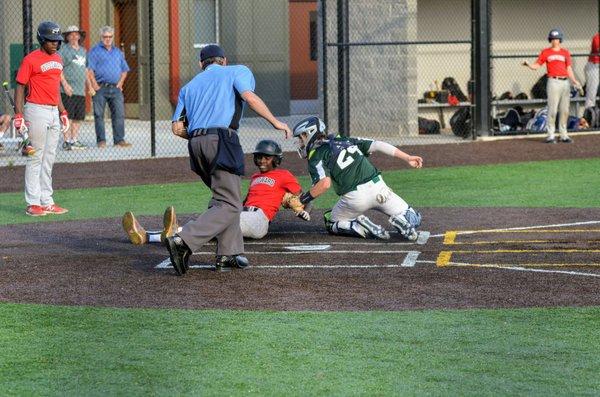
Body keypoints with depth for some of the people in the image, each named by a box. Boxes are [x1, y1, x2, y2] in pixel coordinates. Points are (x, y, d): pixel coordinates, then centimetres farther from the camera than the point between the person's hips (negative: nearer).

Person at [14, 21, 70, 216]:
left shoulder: (57, 59, 13)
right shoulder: (30, 60, -10)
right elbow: (19, 88, -10)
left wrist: (63, 112, 19)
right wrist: (18, 115, -18)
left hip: (54, 112, 8)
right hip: (37, 111, -8)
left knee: (49, 159, 11)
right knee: (35, 158, -6)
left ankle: (47, 202, 16)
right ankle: (33, 204, -4)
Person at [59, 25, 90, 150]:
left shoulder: (83, 51, 19)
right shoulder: (63, 50, -4)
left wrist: (89, 86, 23)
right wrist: (65, 84, -18)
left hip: (81, 90, 7)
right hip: (68, 90, -7)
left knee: (78, 117, 8)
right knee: (68, 116, -8)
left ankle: (75, 140, 14)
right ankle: (67, 141, -6)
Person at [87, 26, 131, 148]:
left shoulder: (118, 52, 19)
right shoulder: (95, 51, 2)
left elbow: (124, 70, 23)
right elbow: (90, 70, -6)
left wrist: (120, 83, 8)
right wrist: (95, 86, -13)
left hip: (115, 88, 4)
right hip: (100, 88, -4)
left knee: (119, 114, -2)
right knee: (99, 115, -2)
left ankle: (119, 140, 0)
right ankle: (101, 141, 3)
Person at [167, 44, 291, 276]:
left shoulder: (189, 86, 26)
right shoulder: (237, 72, 15)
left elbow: (177, 127, 16)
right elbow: (249, 96, -6)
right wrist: (275, 122, -3)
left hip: (195, 144, 6)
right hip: (220, 140, -6)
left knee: (226, 198, 18)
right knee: (229, 206, -9)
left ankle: (229, 254, 7)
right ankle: (184, 242, -25)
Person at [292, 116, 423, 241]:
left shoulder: (316, 156, 5)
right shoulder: (346, 140, 22)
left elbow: (325, 183, -13)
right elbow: (377, 145, 13)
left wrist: (304, 199, -1)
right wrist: (407, 158, 11)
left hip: (354, 198, -4)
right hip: (378, 187, 4)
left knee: (331, 224, 24)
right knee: (414, 219, 20)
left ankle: (364, 228, -4)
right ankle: (401, 221, -16)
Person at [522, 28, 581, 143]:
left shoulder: (566, 52, 13)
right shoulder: (545, 52, 6)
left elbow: (569, 69, 12)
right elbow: (537, 65, 3)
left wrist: (575, 81, 1)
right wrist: (528, 65, -18)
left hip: (565, 82, 4)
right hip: (553, 82, -4)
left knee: (565, 110, 6)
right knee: (552, 109, -8)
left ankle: (563, 135, 12)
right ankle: (551, 135, -5)